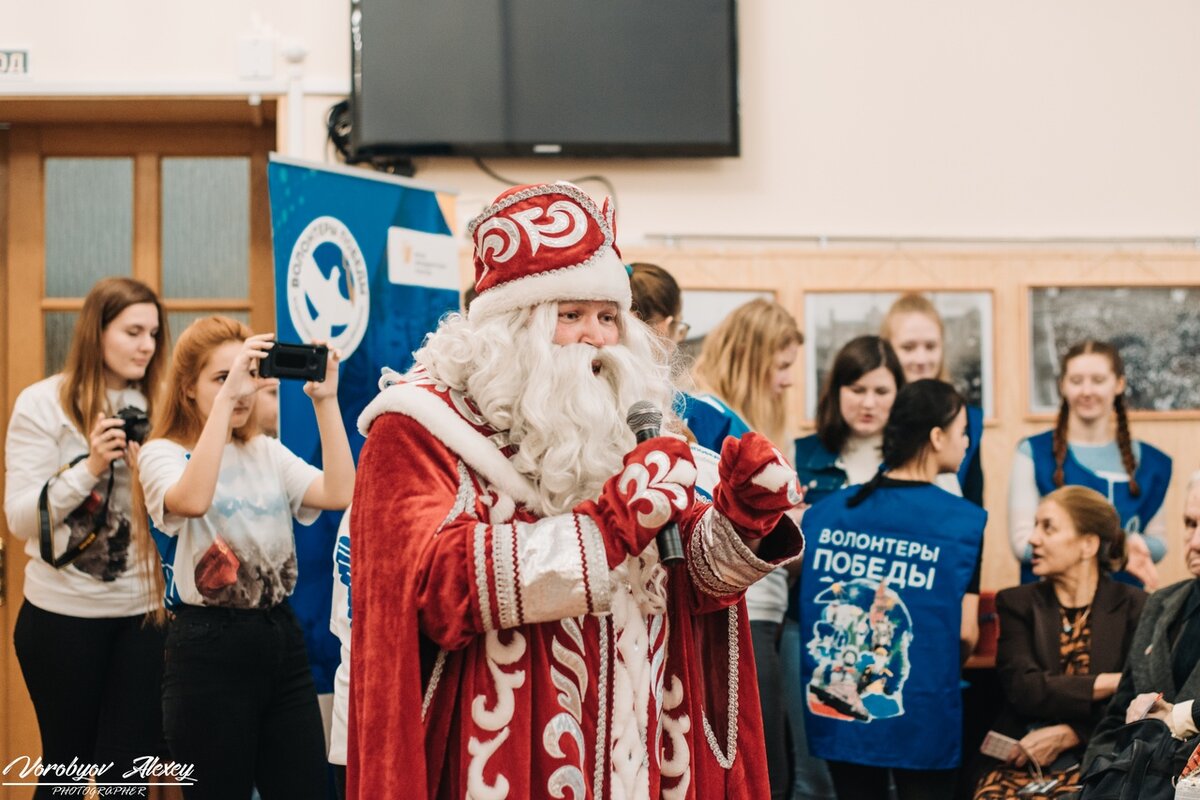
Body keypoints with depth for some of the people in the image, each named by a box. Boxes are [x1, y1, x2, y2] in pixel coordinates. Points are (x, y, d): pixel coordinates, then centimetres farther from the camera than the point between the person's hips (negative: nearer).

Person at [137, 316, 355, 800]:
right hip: (210, 649, -5)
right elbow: (193, 501, -28)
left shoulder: (268, 454, 12)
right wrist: (225, 397, -28)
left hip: (281, 638, 5)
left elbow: (339, 495, -5)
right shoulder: (162, 454, -3)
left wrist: (325, 400, -9)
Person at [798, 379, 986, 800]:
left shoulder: (824, 511, 1)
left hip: (836, 709, 4)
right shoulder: (964, 520, -10)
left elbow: (807, 608, 5)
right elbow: (965, 632, -10)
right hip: (920, 718, -4)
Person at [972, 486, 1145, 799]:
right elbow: (1024, 689, -5)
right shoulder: (1016, 603, 10)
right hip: (1020, 761, 2)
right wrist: (1115, 681, -9)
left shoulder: (1134, 607, 5)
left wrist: (1067, 735, -12)